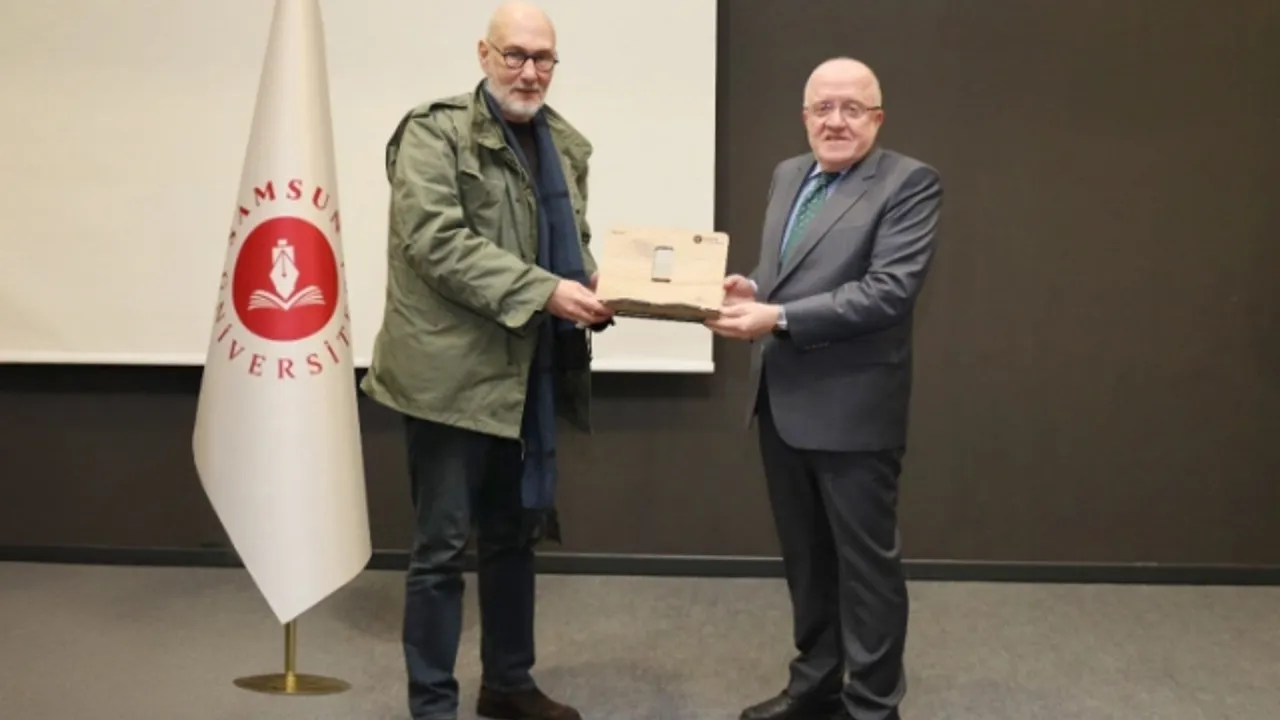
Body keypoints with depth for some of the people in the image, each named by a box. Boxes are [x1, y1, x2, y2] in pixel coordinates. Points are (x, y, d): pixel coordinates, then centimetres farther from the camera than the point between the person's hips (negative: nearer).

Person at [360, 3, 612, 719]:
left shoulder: (567, 144, 13)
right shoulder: (435, 130, -9)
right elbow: (435, 240, -19)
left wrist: (592, 289, -4)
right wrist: (543, 291, -25)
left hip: (530, 375, 7)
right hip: (454, 372, -7)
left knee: (515, 536, 17)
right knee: (443, 546, 1)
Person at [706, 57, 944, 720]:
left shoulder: (909, 182, -10)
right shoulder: (788, 175, 13)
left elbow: (889, 290, -20)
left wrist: (778, 317, -24)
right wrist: (750, 289, -3)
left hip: (852, 406, -7)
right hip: (780, 402, 7)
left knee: (866, 560, 4)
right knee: (804, 555, 17)